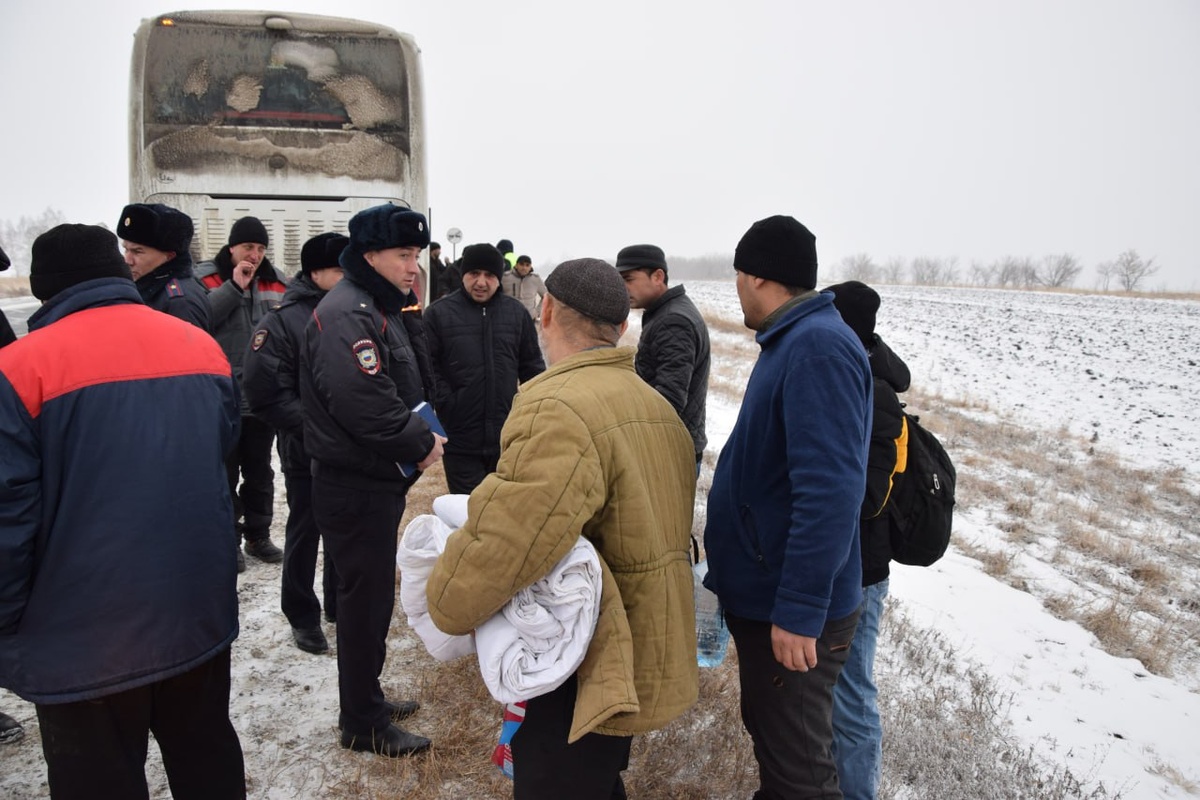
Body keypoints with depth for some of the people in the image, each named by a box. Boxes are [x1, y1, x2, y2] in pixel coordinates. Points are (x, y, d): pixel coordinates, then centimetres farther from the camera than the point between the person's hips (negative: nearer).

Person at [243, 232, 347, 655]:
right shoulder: (283, 322, -12)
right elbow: (268, 394, -17)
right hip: (306, 453, -5)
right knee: (304, 533, 11)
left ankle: (340, 604, 36)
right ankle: (302, 616, 28)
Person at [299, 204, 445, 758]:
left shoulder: (384, 308, 13)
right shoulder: (346, 314, -20)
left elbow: (410, 387, 18)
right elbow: (366, 406, -30)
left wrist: (423, 432, 0)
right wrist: (422, 444, -17)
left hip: (377, 480, 10)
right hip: (355, 487, -10)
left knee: (371, 592, 19)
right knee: (367, 597, 3)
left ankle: (365, 699, 36)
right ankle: (363, 724, 20)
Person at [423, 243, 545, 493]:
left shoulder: (517, 313, 4)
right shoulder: (438, 313, -5)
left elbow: (532, 367, 9)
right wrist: (446, 405, -13)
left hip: (508, 438, 3)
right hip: (460, 440, -3)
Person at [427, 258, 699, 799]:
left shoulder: (559, 411, -25)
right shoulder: (654, 404, 6)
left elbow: (499, 542, -31)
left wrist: (444, 608, -13)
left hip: (589, 672, -9)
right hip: (645, 652, 9)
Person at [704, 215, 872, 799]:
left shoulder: (819, 346, -22)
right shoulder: (793, 341, 10)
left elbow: (831, 489, -29)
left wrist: (799, 610, -27)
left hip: (792, 612, -10)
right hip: (765, 592, 10)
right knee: (767, 731, 25)